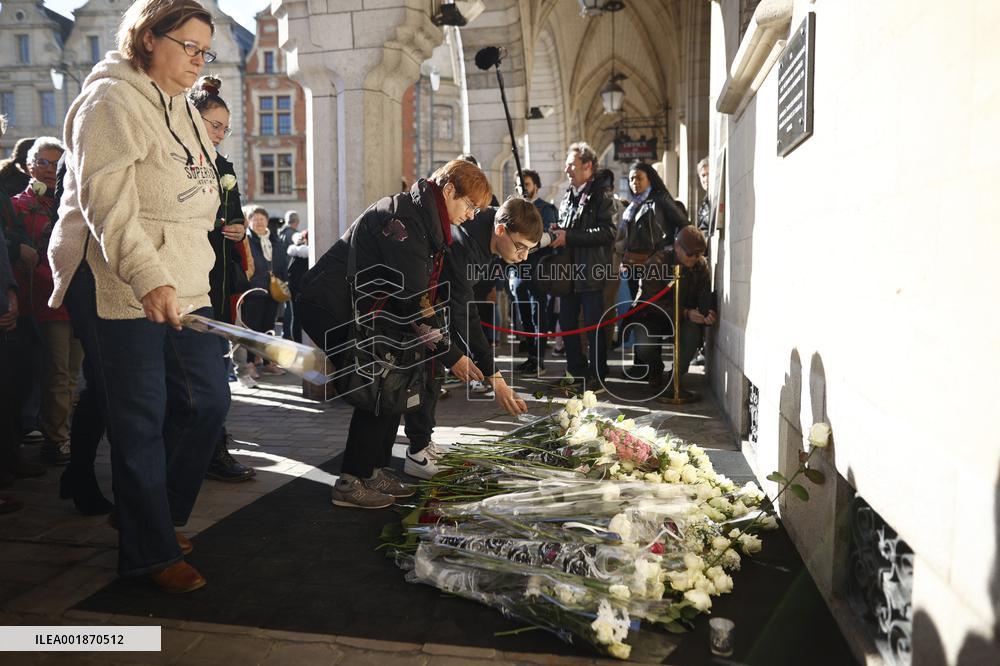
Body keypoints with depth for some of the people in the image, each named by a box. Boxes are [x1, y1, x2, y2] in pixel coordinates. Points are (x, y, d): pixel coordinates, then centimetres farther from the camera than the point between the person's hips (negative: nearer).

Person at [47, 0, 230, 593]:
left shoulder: (183, 109, 20)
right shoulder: (112, 100, -8)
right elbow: (105, 202, -20)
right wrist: (147, 277, -30)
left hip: (183, 286, 9)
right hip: (121, 289, -8)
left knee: (208, 400, 7)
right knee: (142, 421, -1)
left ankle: (160, 515, 27)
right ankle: (152, 553, 14)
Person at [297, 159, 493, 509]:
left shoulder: (427, 223, 12)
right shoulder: (404, 215, -20)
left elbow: (426, 295, 8)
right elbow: (412, 296, -24)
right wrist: (451, 355, -19)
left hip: (357, 309, 10)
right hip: (330, 307, -10)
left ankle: (375, 471, 19)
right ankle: (351, 482, -1)